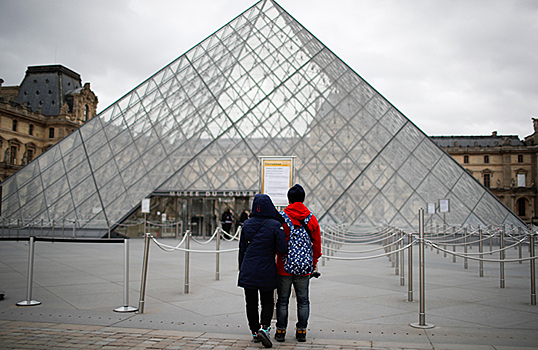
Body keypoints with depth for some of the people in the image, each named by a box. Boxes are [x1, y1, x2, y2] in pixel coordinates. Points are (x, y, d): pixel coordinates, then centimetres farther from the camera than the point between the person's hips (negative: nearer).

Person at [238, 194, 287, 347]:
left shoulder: (247, 224, 1)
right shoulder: (275, 225, -11)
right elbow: (283, 249, -13)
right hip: (267, 272, -2)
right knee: (267, 302, 12)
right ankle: (264, 327, -7)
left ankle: (255, 331, 20)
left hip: (248, 271, 2)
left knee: (251, 303, 13)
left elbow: (242, 249, 8)